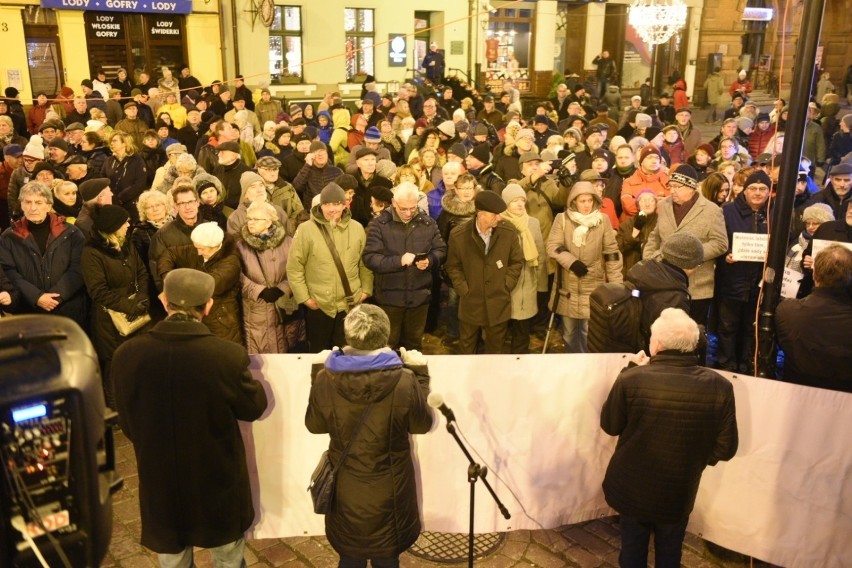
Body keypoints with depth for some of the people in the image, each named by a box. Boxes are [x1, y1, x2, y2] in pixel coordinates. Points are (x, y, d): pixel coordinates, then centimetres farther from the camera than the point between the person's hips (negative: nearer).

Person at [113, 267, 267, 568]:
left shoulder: (127, 354, -17)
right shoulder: (227, 355, -26)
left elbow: (127, 424, -3)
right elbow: (255, 407, -8)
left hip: (160, 480, 2)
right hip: (217, 479, -2)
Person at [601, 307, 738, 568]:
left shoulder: (631, 379, -26)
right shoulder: (719, 387, -20)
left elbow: (609, 425, -8)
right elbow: (726, 449, -10)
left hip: (632, 490, -1)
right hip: (679, 495, 1)